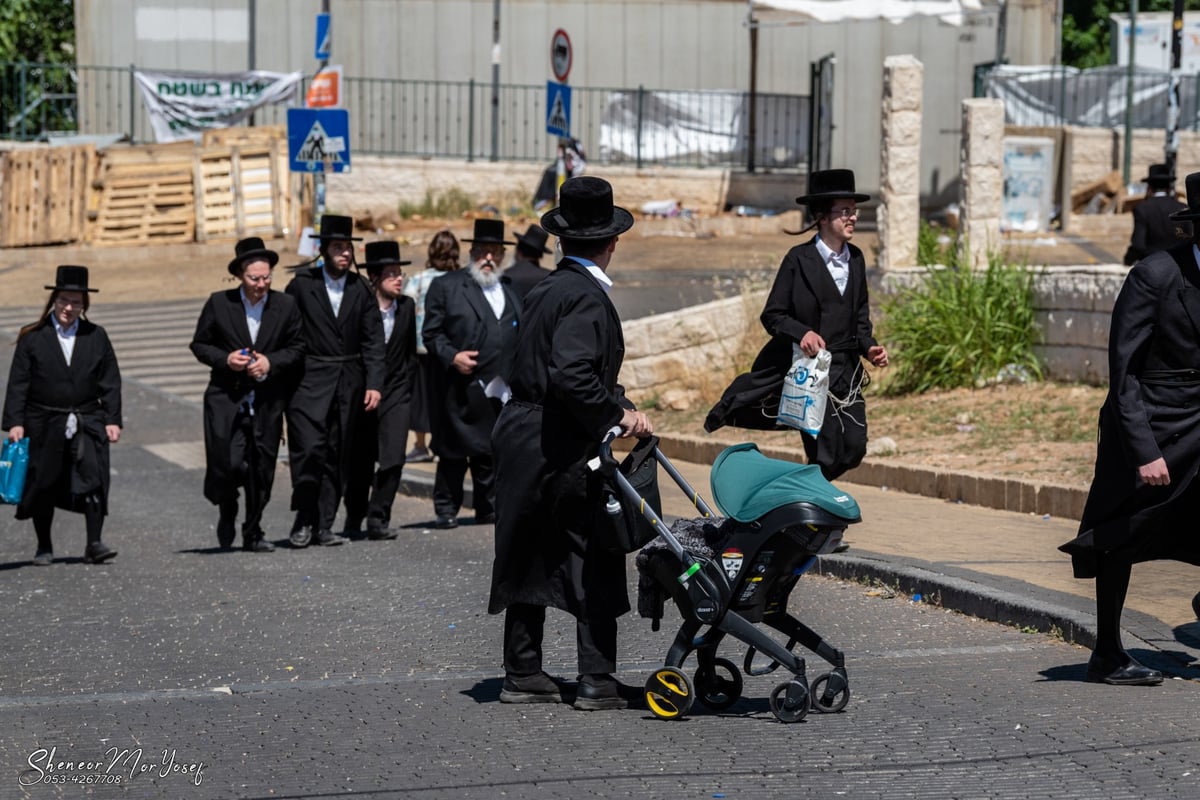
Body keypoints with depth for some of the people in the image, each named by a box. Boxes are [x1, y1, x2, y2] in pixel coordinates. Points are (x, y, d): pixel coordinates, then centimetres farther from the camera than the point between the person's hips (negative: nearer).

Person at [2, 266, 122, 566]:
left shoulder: (96, 336, 6)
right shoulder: (32, 338, 0)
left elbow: (110, 382, 7)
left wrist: (112, 420, 0)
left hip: (87, 422, 0)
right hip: (44, 425, 0)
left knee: (93, 476, -16)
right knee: (42, 484, 6)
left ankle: (94, 544, -14)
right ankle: (44, 547, 20)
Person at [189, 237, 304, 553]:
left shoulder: (286, 306, 3)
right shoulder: (219, 304, 0)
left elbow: (296, 350, 7)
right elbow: (200, 345, 6)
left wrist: (270, 362, -11)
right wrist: (225, 359, -12)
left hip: (268, 403, 2)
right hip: (227, 399, -1)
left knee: (262, 470, 3)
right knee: (227, 464, -11)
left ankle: (253, 533, 20)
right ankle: (227, 510, 22)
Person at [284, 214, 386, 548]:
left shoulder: (361, 289, 7)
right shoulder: (302, 285, -1)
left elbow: (373, 340, 7)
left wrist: (374, 384, -3)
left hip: (349, 384, 3)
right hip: (310, 380, -3)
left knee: (338, 457, 4)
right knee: (309, 449, -14)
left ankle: (324, 525, 11)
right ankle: (304, 518, 2)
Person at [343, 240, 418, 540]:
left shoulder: (407, 307, 5)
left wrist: (406, 388, 9)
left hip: (395, 394, 3)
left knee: (393, 458, -11)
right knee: (360, 463, 7)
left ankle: (377, 519, -5)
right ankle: (354, 518, 26)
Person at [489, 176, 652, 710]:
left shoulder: (547, 289, 13)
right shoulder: (586, 295, -15)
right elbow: (572, 375, -27)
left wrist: (621, 406, 4)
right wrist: (617, 414, -16)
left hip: (523, 441, 9)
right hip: (562, 449, -9)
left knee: (530, 560, 14)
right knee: (594, 563, -1)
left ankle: (522, 674, 19)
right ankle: (597, 682, 0)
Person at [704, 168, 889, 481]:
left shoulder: (856, 259, 9)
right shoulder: (799, 259, -9)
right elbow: (772, 315, -8)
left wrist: (869, 347, 2)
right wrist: (802, 333, -25)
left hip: (847, 369, 6)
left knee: (853, 449, 3)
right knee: (826, 455, -6)